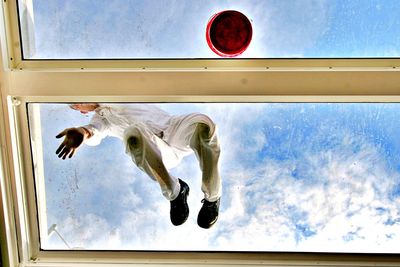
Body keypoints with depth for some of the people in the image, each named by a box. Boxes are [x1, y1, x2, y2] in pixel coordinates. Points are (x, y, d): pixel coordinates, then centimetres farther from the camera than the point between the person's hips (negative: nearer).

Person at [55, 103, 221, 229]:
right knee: (133, 133, -36)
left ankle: (212, 198, -14)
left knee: (202, 125, -35)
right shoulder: (101, 117, 20)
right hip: (159, 150, -1)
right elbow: (95, 133, -2)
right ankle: (175, 192, -16)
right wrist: (83, 132, -28)